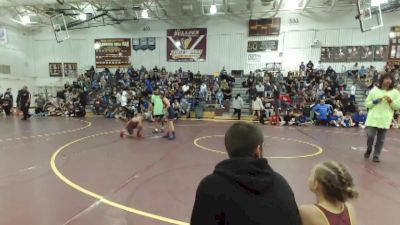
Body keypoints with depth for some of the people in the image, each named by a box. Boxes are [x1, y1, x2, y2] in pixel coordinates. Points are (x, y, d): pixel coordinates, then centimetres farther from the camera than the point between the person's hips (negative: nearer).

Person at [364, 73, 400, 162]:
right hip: (373, 118, -1)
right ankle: (369, 149, 21)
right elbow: (367, 104, 6)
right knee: (370, 136, -8)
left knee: (380, 140, 6)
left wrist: (391, 102, -12)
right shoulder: (374, 90, 3)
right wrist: (375, 101, -11)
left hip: (385, 120, 1)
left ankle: (376, 156, 19)